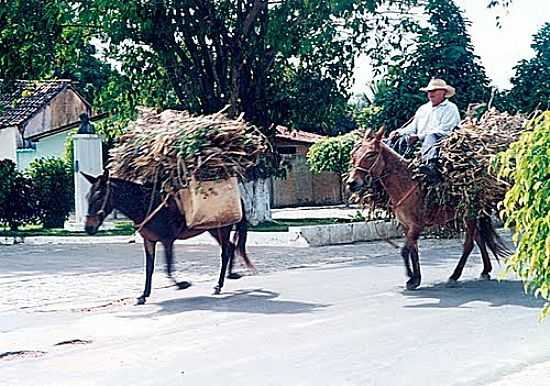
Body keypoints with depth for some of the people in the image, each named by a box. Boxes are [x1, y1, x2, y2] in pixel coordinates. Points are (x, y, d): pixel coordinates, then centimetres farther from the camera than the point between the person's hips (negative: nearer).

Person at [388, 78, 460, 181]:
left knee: (430, 138, -39)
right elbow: (413, 127, 23)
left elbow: (442, 131, -10)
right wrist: (398, 132, 1)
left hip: (440, 141, -7)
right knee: (399, 139, -12)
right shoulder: (423, 108, 26)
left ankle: (430, 165, -63)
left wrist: (419, 137, -16)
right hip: (419, 142, 7)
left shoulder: (450, 108, 2)